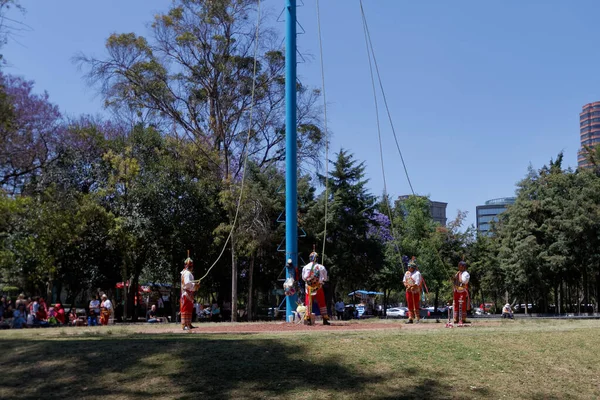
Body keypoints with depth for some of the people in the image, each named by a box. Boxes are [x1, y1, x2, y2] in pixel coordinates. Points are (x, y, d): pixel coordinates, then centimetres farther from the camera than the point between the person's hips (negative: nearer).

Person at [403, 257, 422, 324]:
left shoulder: (417, 273, -11)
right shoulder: (407, 273, 12)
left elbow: (417, 284, -17)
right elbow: (404, 281, 15)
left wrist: (410, 287, -21)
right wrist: (406, 285, -5)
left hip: (415, 292, -6)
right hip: (408, 291, 6)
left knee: (416, 306, -3)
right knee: (410, 306, 7)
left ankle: (417, 319, 4)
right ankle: (410, 318, 11)